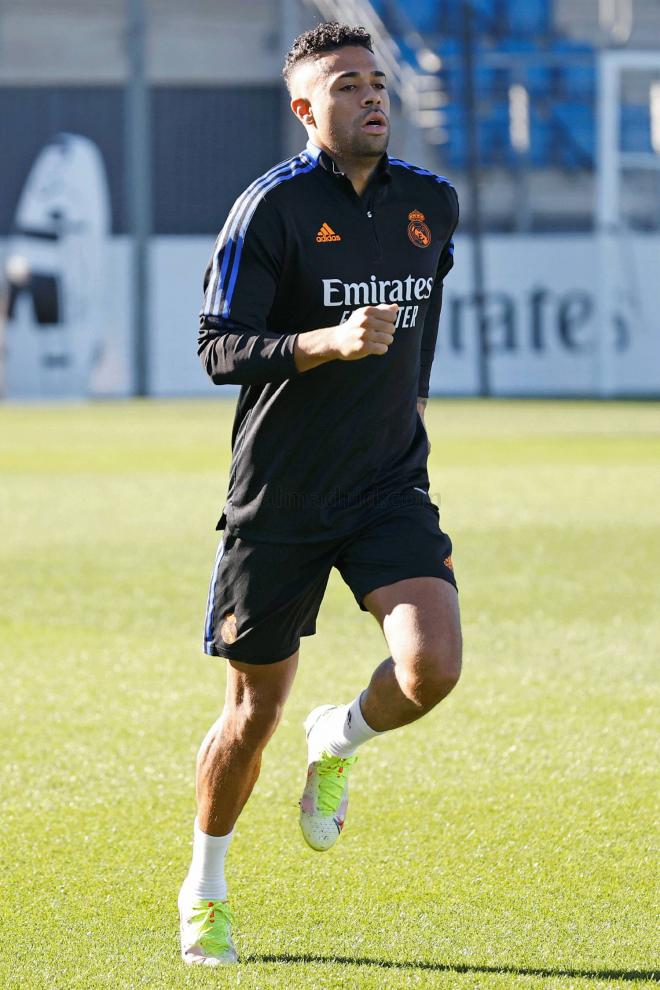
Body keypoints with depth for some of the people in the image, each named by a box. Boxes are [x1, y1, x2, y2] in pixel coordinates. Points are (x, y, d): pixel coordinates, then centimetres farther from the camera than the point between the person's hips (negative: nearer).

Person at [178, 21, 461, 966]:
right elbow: (219, 349, -15)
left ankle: (339, 742, 15)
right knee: (254, 712, 6)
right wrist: (329, 341, -29)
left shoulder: (431, 203, 5)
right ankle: (204, 891, 30)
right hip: (279, 498, -3)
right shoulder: (271, 207, -11)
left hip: (391, 488, 3)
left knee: (432, 665, -20)